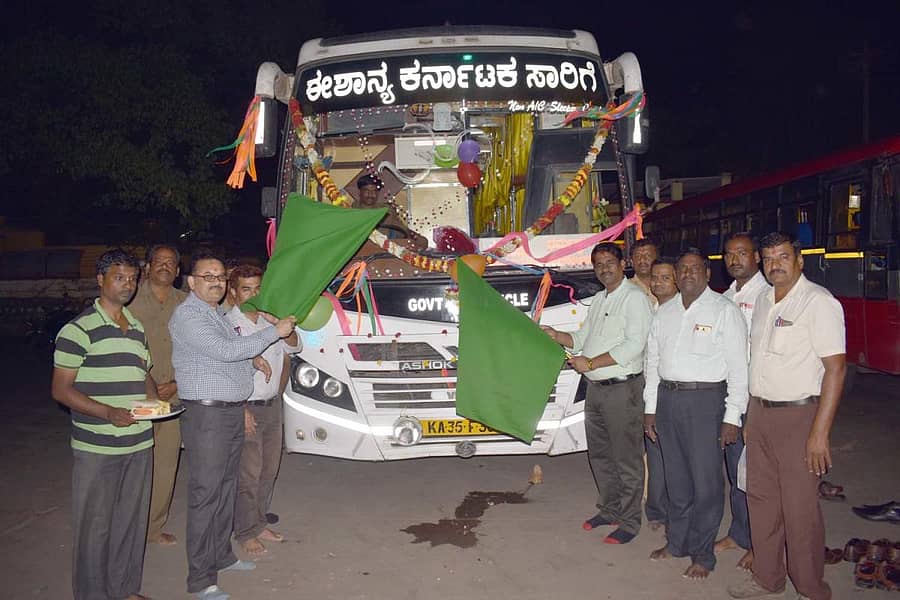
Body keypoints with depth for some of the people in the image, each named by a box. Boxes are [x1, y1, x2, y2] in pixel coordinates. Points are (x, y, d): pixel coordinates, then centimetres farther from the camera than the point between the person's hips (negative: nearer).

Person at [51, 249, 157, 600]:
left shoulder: (137, 329, 14)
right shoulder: (79, 330, -9)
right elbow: (61, 389, -11)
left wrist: (155, 400, 4)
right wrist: (109, 413, -22)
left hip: (139, 444, 6)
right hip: (96, 448, -6)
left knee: (132, 520, 15)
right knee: (95, 525, 4)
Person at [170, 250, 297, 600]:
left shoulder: (216, 314, 16)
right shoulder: (187, 315, -13)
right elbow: (225, 351, -22)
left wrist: (252, 357, 10)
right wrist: (273, 332, -16)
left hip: (234, 412, 9)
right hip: (206, 416, -9)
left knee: (226, 489, 17)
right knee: (205, 495, -4)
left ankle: (221, 555, 31)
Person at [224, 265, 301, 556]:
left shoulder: (270, 319, 9)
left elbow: (293, 347, 8)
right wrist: (241, 409, -18)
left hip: (273, 406, 6)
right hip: (245, 408, -6)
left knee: (268, 470, 12)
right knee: (248, 475, -4)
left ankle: (259, 523, 26)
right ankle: (245, 533, 9)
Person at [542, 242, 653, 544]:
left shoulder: (634, 297, -9)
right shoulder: (598, 299, 18)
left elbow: (634, 344, -19)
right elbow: (583, 338, 21)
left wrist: (590, 363, -18)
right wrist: (557, 336, 3)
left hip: (622, 388, -8)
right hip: (595, 388, 9)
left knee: (627, 459, 1)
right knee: (599, 455, 17)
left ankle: (629, 521, 13)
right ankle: (610, 509, 32)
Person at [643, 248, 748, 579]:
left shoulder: (724, 310, -3)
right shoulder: (664, 312, 13)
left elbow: (738, 368, -7)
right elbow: (653, 362, 16)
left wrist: (732, 417, -12)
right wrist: (650, 409, 12)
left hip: (705, 399, -5)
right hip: (667, 399, 5)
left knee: (706, 482, -1)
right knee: (676, 477, 14)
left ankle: (702, 555, 13)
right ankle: (677, 542, 28)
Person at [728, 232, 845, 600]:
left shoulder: (818, 302, -11)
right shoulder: (763, 302, 12)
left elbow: (835, 367, -16)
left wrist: (820, 433, -20)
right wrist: (749, 417, 12)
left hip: (798, 416, -7)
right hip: (759, 414, 7)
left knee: (800, 508, 0)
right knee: (761, 499, 13)